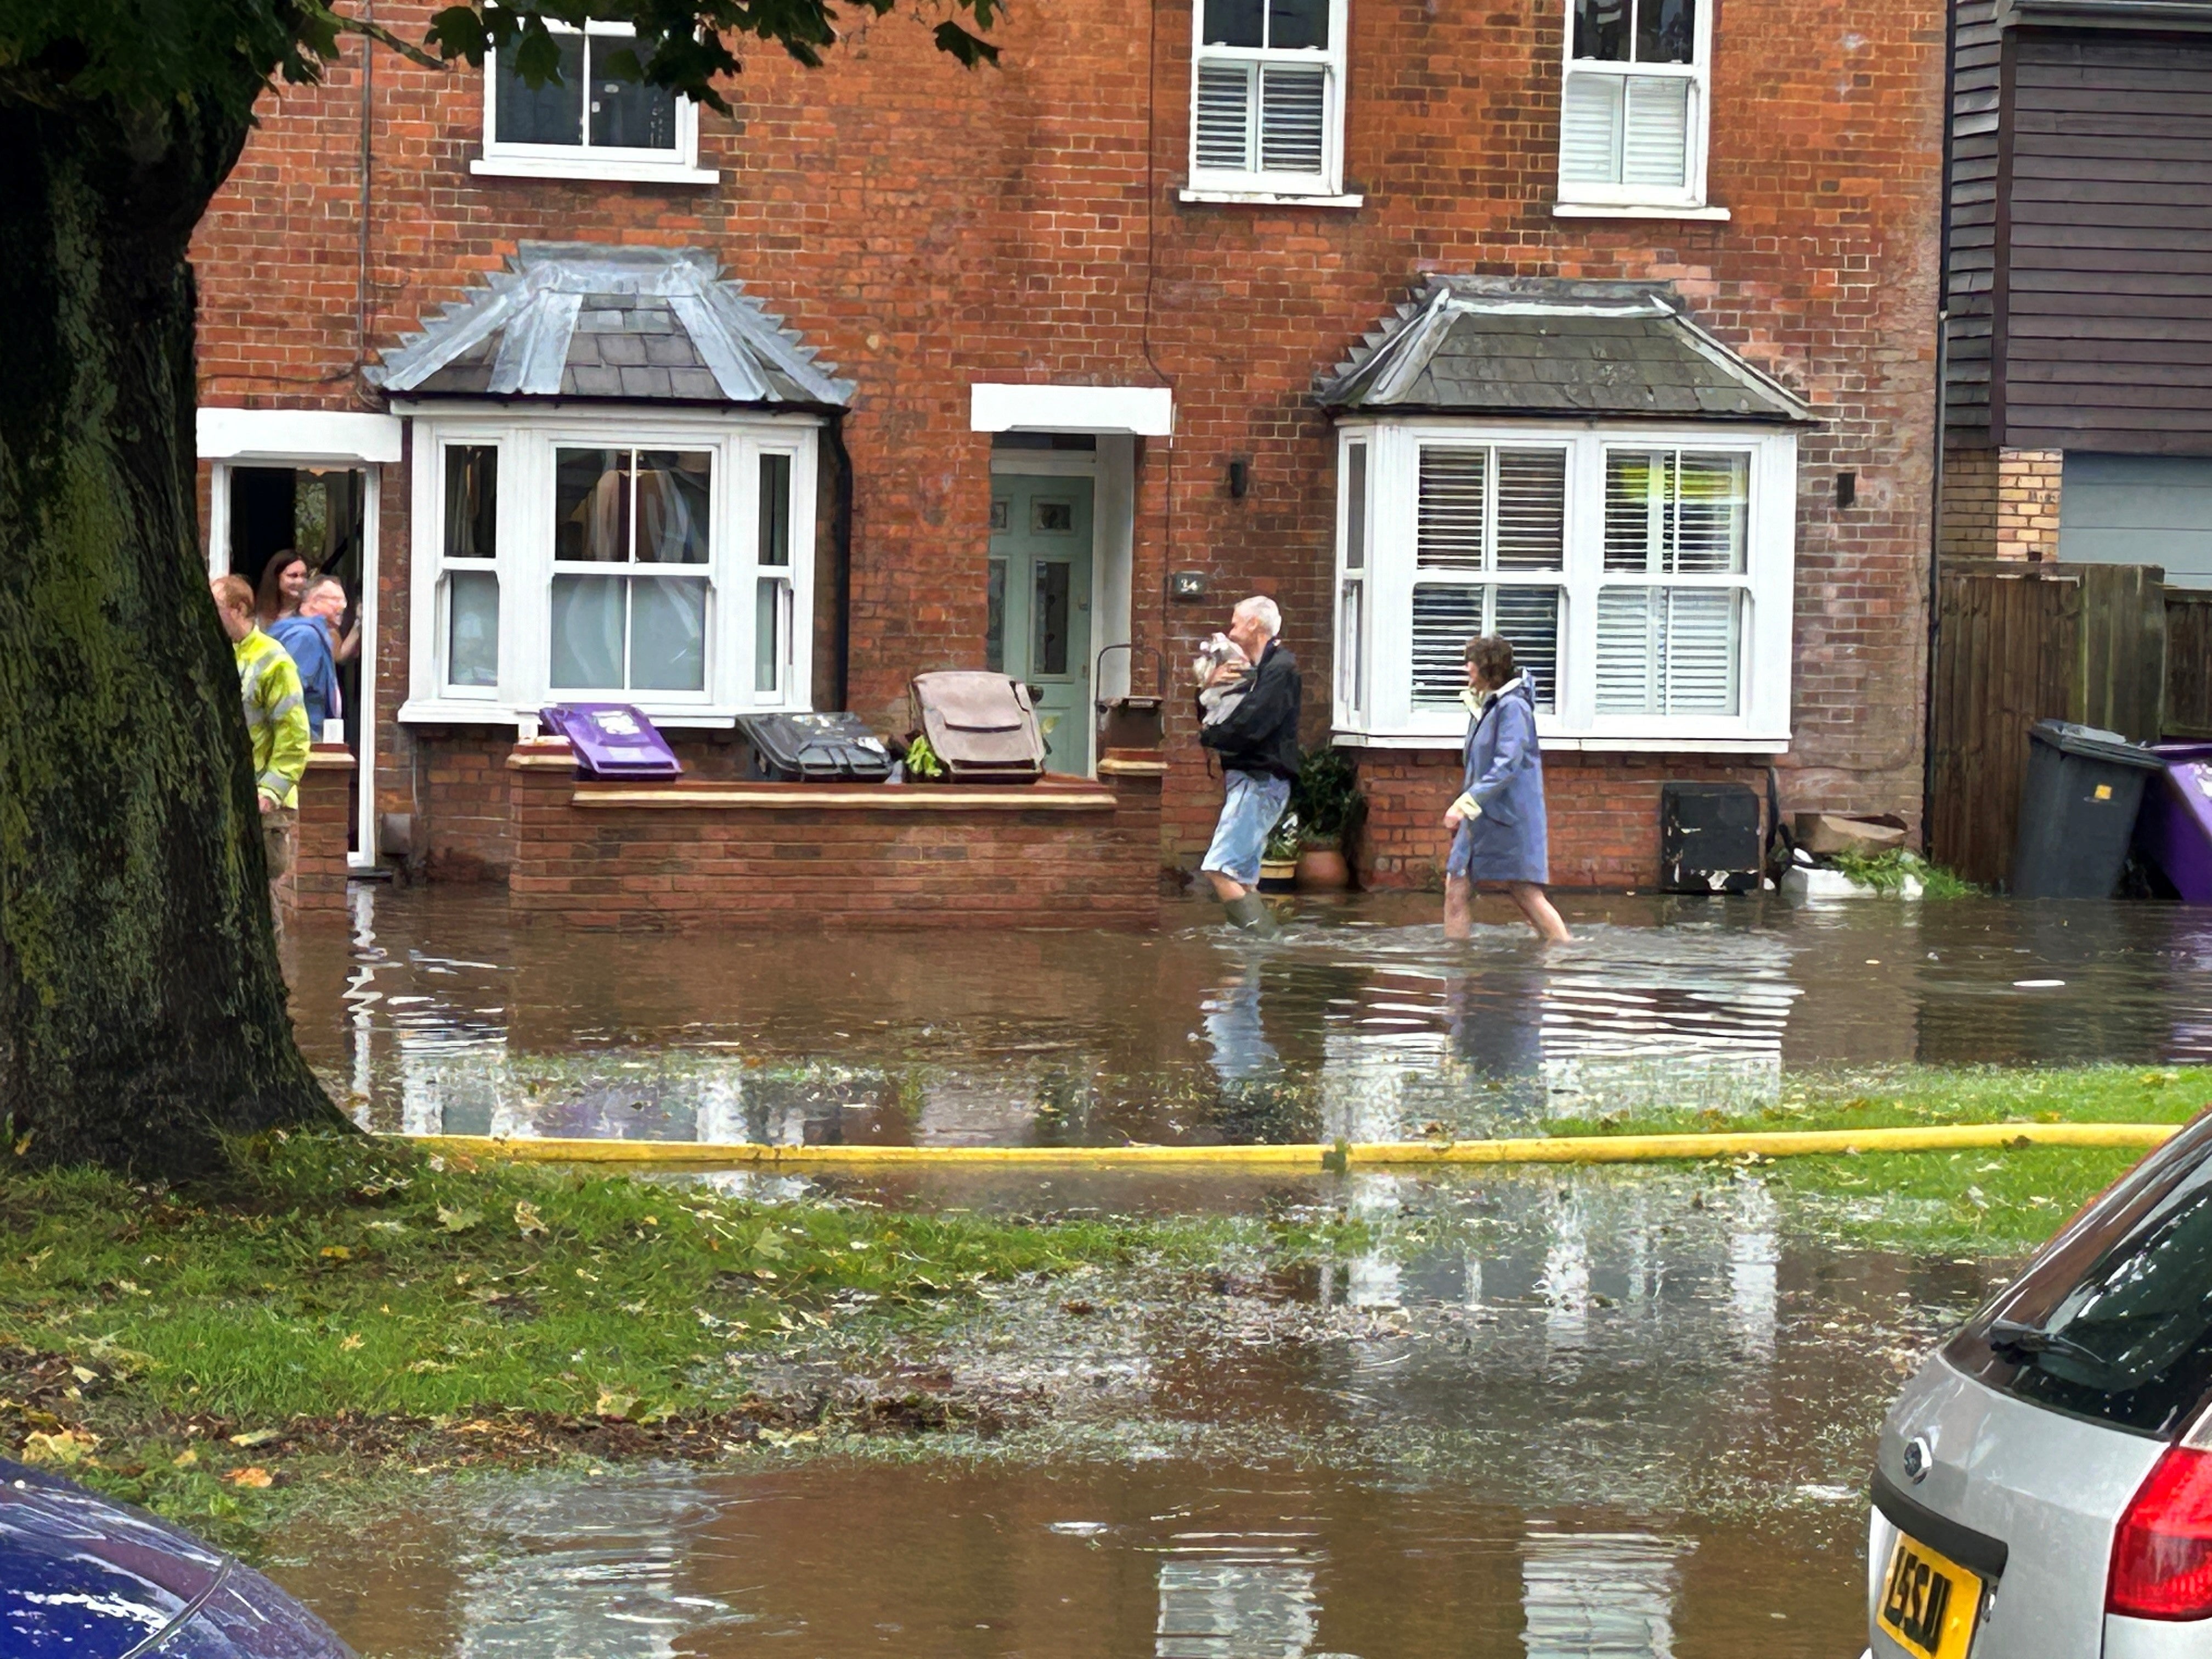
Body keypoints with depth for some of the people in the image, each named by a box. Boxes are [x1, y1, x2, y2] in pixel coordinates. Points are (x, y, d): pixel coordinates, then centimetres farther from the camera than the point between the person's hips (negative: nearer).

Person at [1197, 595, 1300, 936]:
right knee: (1243, 879, 9)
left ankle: (1264, 937, -23)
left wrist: (1209, 736, -4)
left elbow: (1248, 727, -21)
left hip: (1260, 782, -11)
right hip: (1250, 781, 11)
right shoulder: (1257, 670, 21)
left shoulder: (1280, 668, -10)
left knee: (1219, 870, -19)